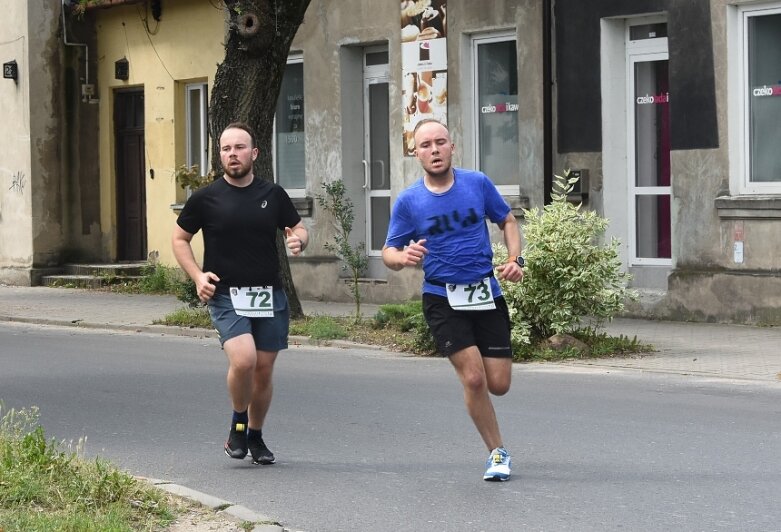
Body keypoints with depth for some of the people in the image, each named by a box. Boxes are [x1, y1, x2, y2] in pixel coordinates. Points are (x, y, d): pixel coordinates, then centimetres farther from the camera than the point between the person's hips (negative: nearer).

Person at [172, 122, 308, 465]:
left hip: (270, 295, 3)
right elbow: (180, 238, 10)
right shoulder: (206, 198, -1)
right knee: (243, 359, -23)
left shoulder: (273, 195, 6)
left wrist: (298, 240, -7)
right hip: (225, 295, -3)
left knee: (264, 369, 7)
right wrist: (197, 275, -5)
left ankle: (255, 436, 27)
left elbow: (299, 229, 17)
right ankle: (238, 424, 3)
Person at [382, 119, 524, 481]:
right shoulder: (408, 202, -3)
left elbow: (508, 222, 14)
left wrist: (515, 260, -2)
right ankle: (497, 453, 3)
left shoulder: (478, 183, 1)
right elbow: (389, 253, 3)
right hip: (442, 299, -2)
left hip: (487, 294, 2)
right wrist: (403, 257, -21)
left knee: (499, 385, 0)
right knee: (474, 378, -15)